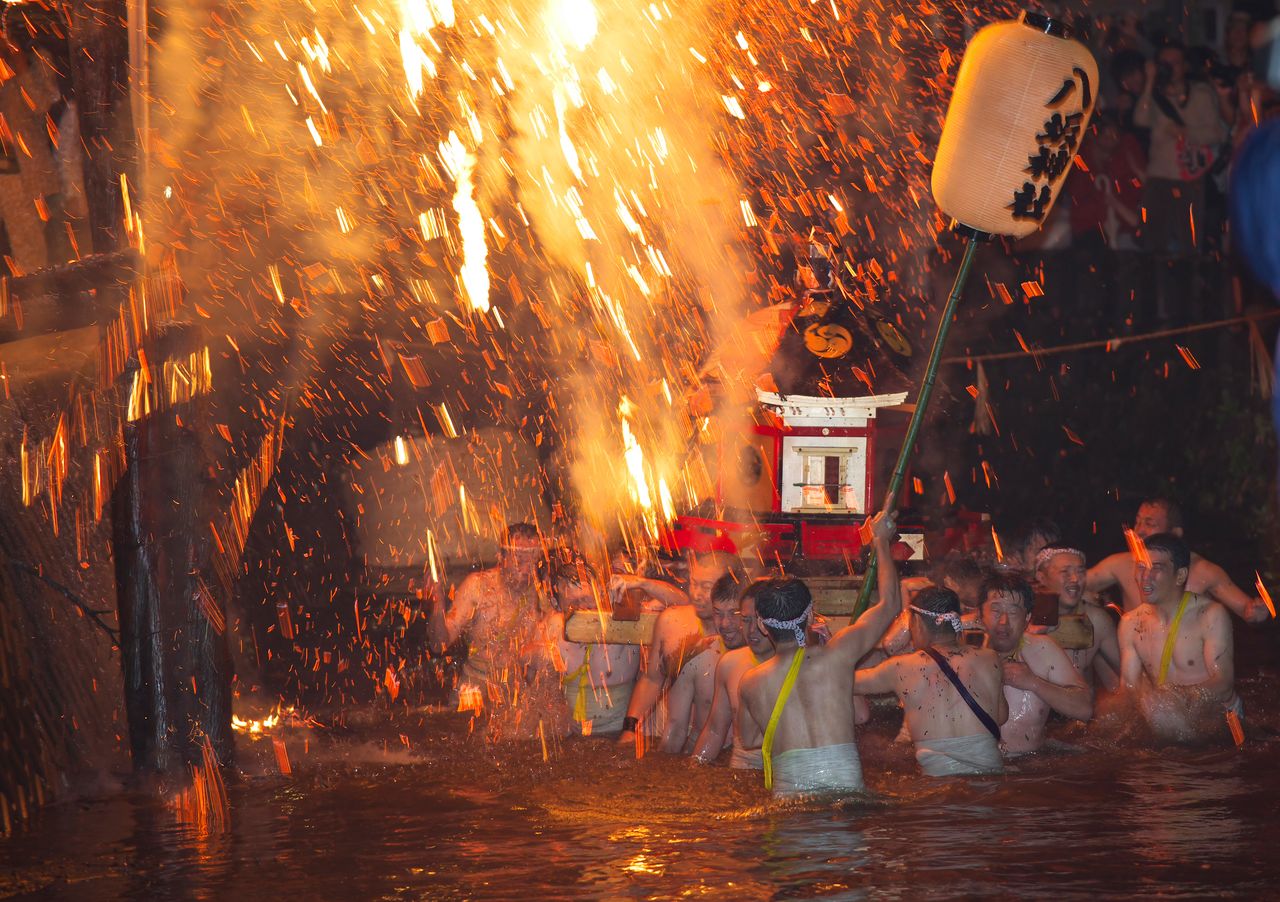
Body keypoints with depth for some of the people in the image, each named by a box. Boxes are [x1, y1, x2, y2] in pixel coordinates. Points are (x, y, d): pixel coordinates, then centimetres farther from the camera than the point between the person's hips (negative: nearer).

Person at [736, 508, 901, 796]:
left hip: (787, 793, 1)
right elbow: (890, 604, 20)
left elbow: (748, 738, 28)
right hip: (846, 790, -1)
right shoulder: (837, 655, 3)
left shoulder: (750, 683, 7)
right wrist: (881, 542, 33)